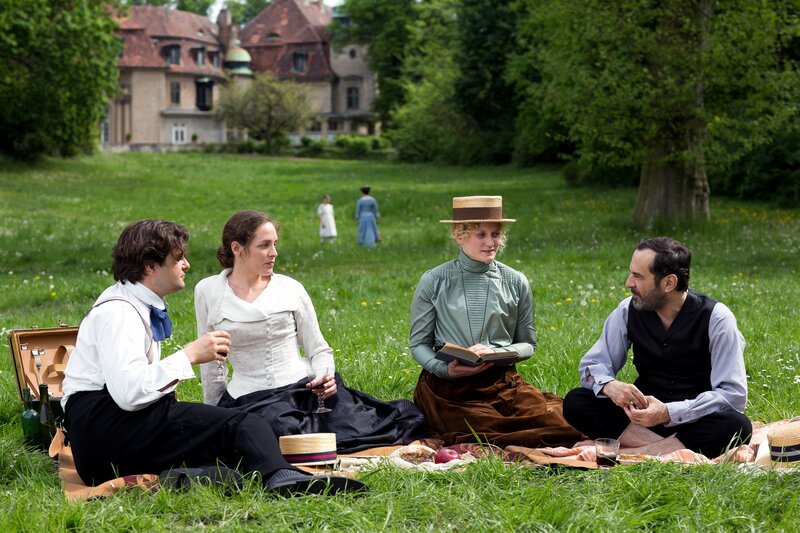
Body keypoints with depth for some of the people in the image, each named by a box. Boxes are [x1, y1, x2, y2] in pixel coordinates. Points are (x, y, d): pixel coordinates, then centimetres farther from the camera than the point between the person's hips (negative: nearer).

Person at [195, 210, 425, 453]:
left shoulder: (290, 288, 5)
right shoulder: (208, 292, 5)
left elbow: (318, 349, 9)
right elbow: (211, 362, 13)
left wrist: (325, 376, -12)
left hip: (306, 386, 1)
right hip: (252, 397, -1)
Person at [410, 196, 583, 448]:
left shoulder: (516, 283, 9)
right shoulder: (433, 282, 5)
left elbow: (527, 344, 14)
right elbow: (419, 344, 8)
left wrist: (495, 353, -8)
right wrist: (445, 369, -13)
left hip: (502, 381, 3)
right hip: (449, 386, -3)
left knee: (560, 425, -23)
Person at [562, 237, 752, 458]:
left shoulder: (716, 319, -15)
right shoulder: (628, 310, -5)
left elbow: (733, 394, -19)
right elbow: (592, 365, 0)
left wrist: (668, 413, -32)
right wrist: (609, 386, -25)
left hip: (696, 420, -3)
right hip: (643, 414, 3)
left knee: (736, 426, -36)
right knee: (576, 402, -19)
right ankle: (672, 448, -25)